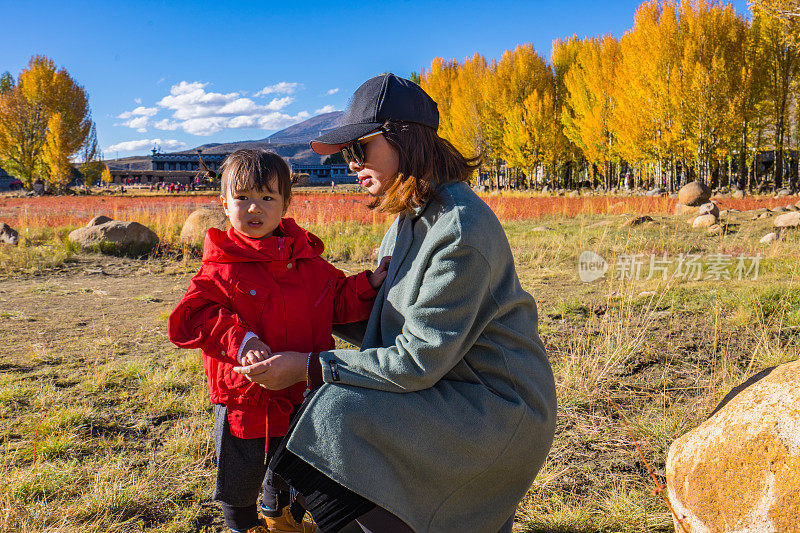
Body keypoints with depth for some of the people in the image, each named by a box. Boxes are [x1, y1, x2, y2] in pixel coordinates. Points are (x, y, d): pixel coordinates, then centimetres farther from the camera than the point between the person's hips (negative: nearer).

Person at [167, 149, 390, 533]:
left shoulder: (308, 261, -2)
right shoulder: (221, 267, -14)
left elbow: (339, 302, 6)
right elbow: (191, 318, -19)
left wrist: (369, 285, -11)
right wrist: (239, 340, -32)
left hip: (300, 395, 4)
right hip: (244, 400, -3)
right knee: (240, 480, 17)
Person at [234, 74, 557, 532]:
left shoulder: (460, 228, -23)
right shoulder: (411, 217, 8)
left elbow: (418, 361, -23)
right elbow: (378, 319, 15)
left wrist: (309, 366, -19)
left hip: (497, 407, -10)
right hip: (453, 393, 10)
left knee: (338, 416, -21)